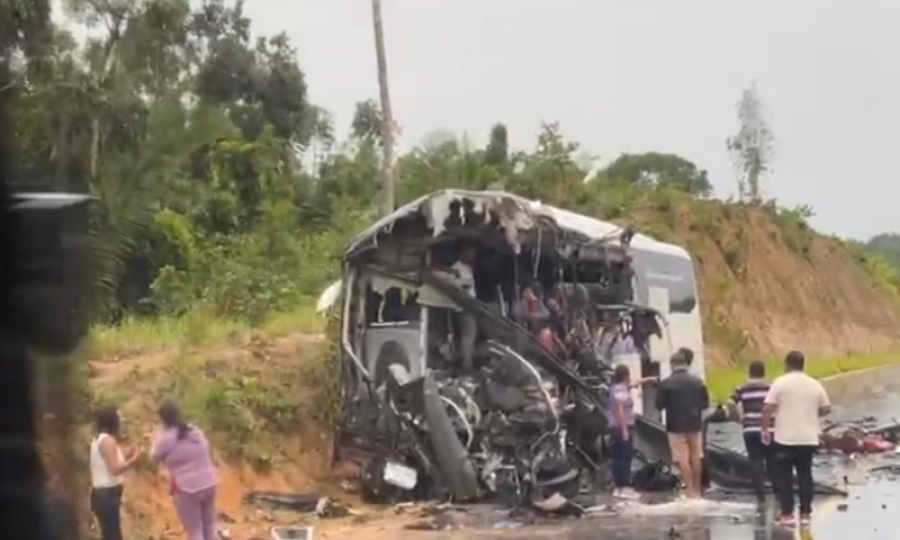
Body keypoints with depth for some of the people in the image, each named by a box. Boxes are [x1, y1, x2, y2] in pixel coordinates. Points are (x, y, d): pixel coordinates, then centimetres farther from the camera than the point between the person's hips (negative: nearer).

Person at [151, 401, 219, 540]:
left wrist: (157, 439, 17)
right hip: (209, 484, 6)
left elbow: (155, 457, 3)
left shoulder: (166, 438, -12)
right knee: (210, 529, 18)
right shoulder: (195, 431, 6)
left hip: (187, 489, -6)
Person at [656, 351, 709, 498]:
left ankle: (690, 491, -4)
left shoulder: (666, 383, -11)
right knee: (696, 458, 14)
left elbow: (659, 405, -6)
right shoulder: (697, 382, -2)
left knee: (683, 460, -1)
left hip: (676, 426, -4)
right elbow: (705, 403, 4)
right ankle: (697, 490, 22)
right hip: (695, 424, 4)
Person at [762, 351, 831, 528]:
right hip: (808, 438, 4)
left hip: (785, 438, -4)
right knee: (805, 475, 12)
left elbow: (768, 409, -12)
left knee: (784, 476, 4)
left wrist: (765, 429, -1)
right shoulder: (815, 384, 5)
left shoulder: (780, 382, -8)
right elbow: (826, 408, 9)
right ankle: (805, 513, 12)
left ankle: (787, 514, 3)